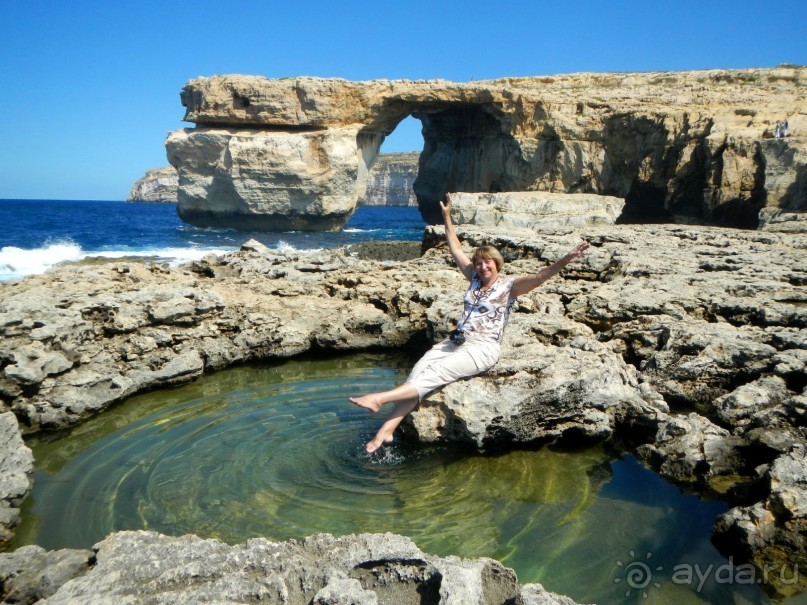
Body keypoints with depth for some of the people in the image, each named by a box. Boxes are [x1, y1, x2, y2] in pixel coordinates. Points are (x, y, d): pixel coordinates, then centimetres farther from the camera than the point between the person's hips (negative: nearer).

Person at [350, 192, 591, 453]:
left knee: (433, 374, -25)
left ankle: (379, 398, -34)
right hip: (455, 341, 6)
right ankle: (386, 429, -26)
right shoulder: (475, 278, 17)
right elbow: (455, 249, 23)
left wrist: (565, 260, -30)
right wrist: (447, 216, 25)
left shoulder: (510, 285, 1)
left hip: (482, 348, -5)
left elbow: (541, 276, -14)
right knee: (418, 371, -18)